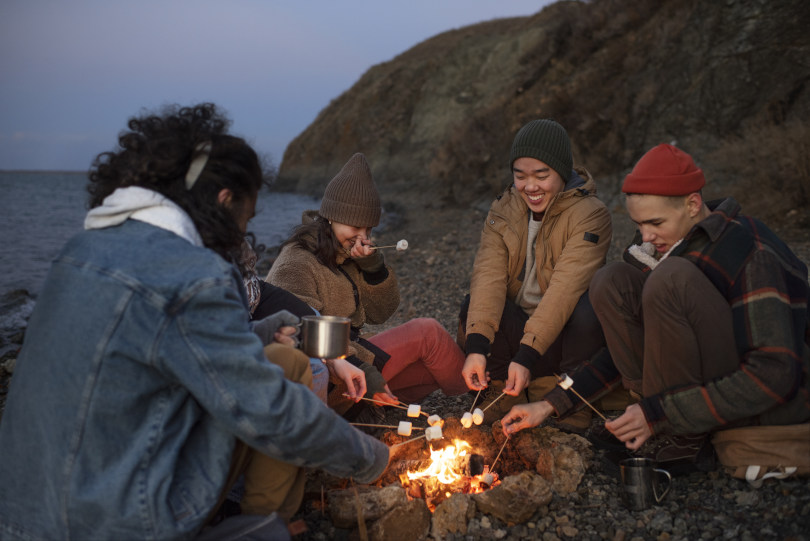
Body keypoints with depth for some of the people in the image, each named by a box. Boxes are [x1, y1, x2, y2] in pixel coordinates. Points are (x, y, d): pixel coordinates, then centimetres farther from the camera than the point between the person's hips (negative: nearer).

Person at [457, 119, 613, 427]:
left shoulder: (590, 214, -15)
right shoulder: (504, 210, 0)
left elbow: (565, 288, -28)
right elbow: (488, 275, -16)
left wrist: (527, 355, -38)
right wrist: (476, 346, -31)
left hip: (565, 330, -3)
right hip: (516, 327, 3)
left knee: (587, 310, -34)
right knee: (473, 307, -23)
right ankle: (503, 391, -5)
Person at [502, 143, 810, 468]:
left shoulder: (752, 255, -22)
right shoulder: (661, 244, 1)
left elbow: (774, 376, -27)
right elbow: (634, 347, 7)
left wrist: (658, 414, -27)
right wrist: (551, 405, 0)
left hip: (778, 404, -7)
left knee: (673, 278, -29)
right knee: (611, 282, -9)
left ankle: (682, 439, -18)